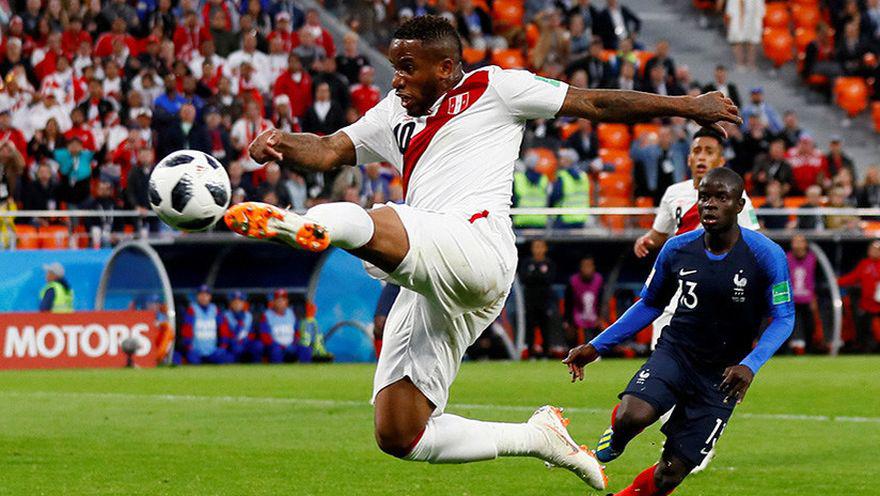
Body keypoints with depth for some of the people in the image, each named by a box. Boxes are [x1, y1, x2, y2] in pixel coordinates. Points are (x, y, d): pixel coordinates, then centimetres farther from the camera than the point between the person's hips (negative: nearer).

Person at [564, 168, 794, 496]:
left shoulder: (766, 256, -14)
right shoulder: (677, 250, -4)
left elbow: (784, 318, -11)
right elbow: (650, 305, 11)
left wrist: (750, 365, -29)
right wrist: (596, 347, 4)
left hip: (721, 377, -1)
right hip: (675, 353, 1)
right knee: (632, 416, -30)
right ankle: (614, 439, 7)